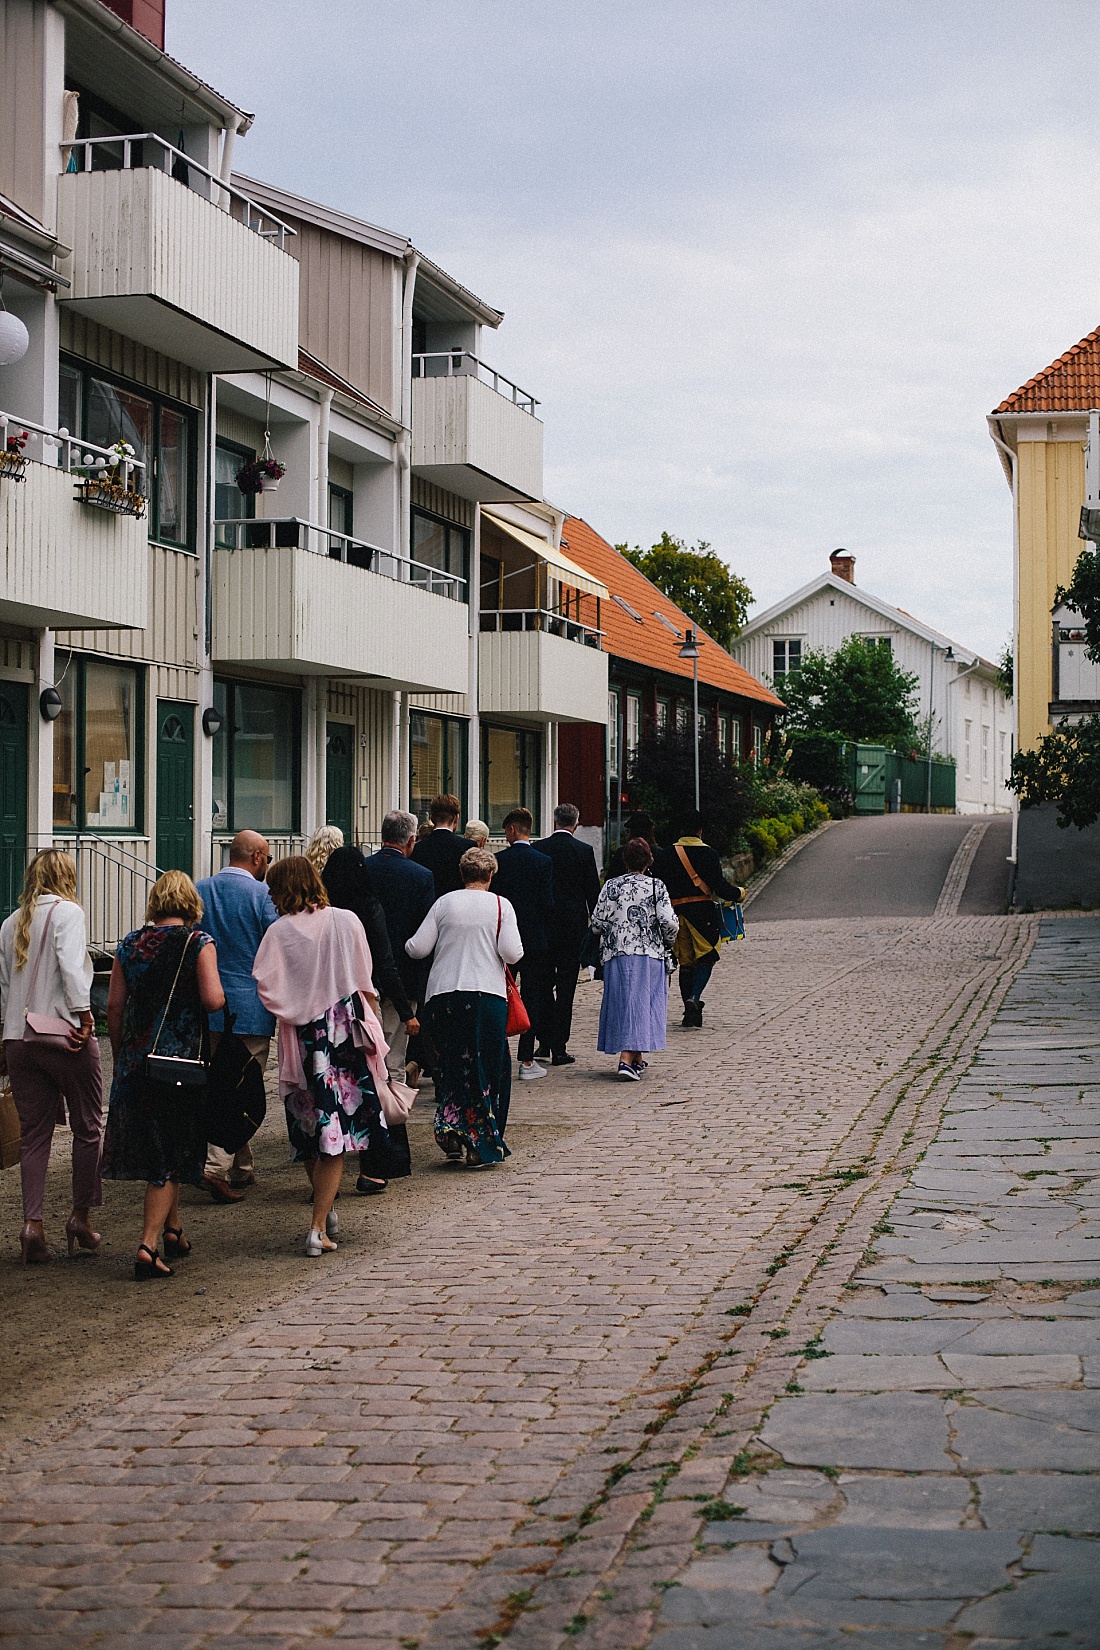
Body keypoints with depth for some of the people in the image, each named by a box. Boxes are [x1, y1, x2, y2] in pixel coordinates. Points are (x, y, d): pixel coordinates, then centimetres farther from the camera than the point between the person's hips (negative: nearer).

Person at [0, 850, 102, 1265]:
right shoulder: (67, 912, -5)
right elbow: (71, 968, -18)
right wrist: (83, 1015, -16)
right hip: (65, 1036, -5)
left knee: (34, 1133, 8)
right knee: (87, 1128, 9)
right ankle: (81, 1216, 12)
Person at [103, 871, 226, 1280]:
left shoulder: (130, 944, 5)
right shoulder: (198, 942, -6)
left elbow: (114, 1005, 4)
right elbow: (212, 999, -16)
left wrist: (120, 1056, 15)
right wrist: (222, 997, 7)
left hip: (135, 1059, 4)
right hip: (184, 1058, -4)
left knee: (152, 1144, 18)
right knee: (171, 1153, 1)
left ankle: (172, 1231, 29)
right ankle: (148, 1246, -8)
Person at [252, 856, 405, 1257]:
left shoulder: (278, 932, -5)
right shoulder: (346, 922, 0)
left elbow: (266, 988, -8)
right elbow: (365, 982, 6)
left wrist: (294, 1009, 10)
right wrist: (370, 1025, 18)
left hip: (302, 1038, 0)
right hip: (345, 1033, 0)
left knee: (310, 1128, 16)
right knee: (336, 1130, 1)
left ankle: (326, 1212, 26)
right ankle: (319, 1226, -8)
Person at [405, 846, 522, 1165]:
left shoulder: (444, 903, 3)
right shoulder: (500, 905, -1)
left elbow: (418, 948, 1)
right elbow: (512, 953, -8)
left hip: (443, 994, 2)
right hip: (487, 995, -2)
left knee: (450, 1065, 13)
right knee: (486, 1066, 6)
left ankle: (450, 1133, 2)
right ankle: (480, 1144, 6)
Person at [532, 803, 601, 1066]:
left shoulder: (538, 849, -1)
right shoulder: (584, 851, -4)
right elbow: (593, 892, -1)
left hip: (542, 924, 1)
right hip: (573, 926, -1)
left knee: (544, 985, 14)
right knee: (566, 987, 1)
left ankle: (546, 1041, 12)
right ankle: (559, 1048, 1)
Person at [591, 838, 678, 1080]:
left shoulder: (610, 886, 2)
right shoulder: (656, 887, -3)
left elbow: (597, 922, 2)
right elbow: (669, 922, -9)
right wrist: (667, 942, 11)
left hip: (616, 954, 2)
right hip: (648, 954, -2)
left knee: (622, 1004, 11)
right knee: (641, 1004, -1)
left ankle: (637, 1058, 18)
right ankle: (628, 1060, -13)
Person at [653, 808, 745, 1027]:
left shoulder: (665, 855, 3)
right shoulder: (708, 854, -5)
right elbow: (720, 887, -9)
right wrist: (739, 894, 9)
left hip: (676, 911, 3)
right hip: (702, 911, -3)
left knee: (685, 962, 12)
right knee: (705, 958, 5)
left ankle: (690, 1012, 12)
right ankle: (694, 998, -19)